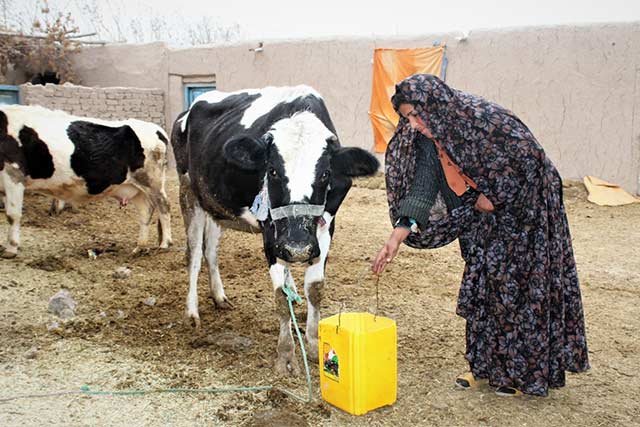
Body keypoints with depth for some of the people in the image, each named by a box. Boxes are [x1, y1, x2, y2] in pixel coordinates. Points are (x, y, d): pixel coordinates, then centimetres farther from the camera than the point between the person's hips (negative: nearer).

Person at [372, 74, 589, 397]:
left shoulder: (484, 117, -26)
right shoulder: (429, 136, -5)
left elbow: (528, 158, -22)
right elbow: (422, 183, -9)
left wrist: (493, 196, -16)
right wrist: (399, 233, -19)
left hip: (524, 210, -7)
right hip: (484, 215, 7)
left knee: (518, 286, -1)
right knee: (480, 285, 9)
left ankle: (525, 372, 16)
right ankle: (485, 365, 24)